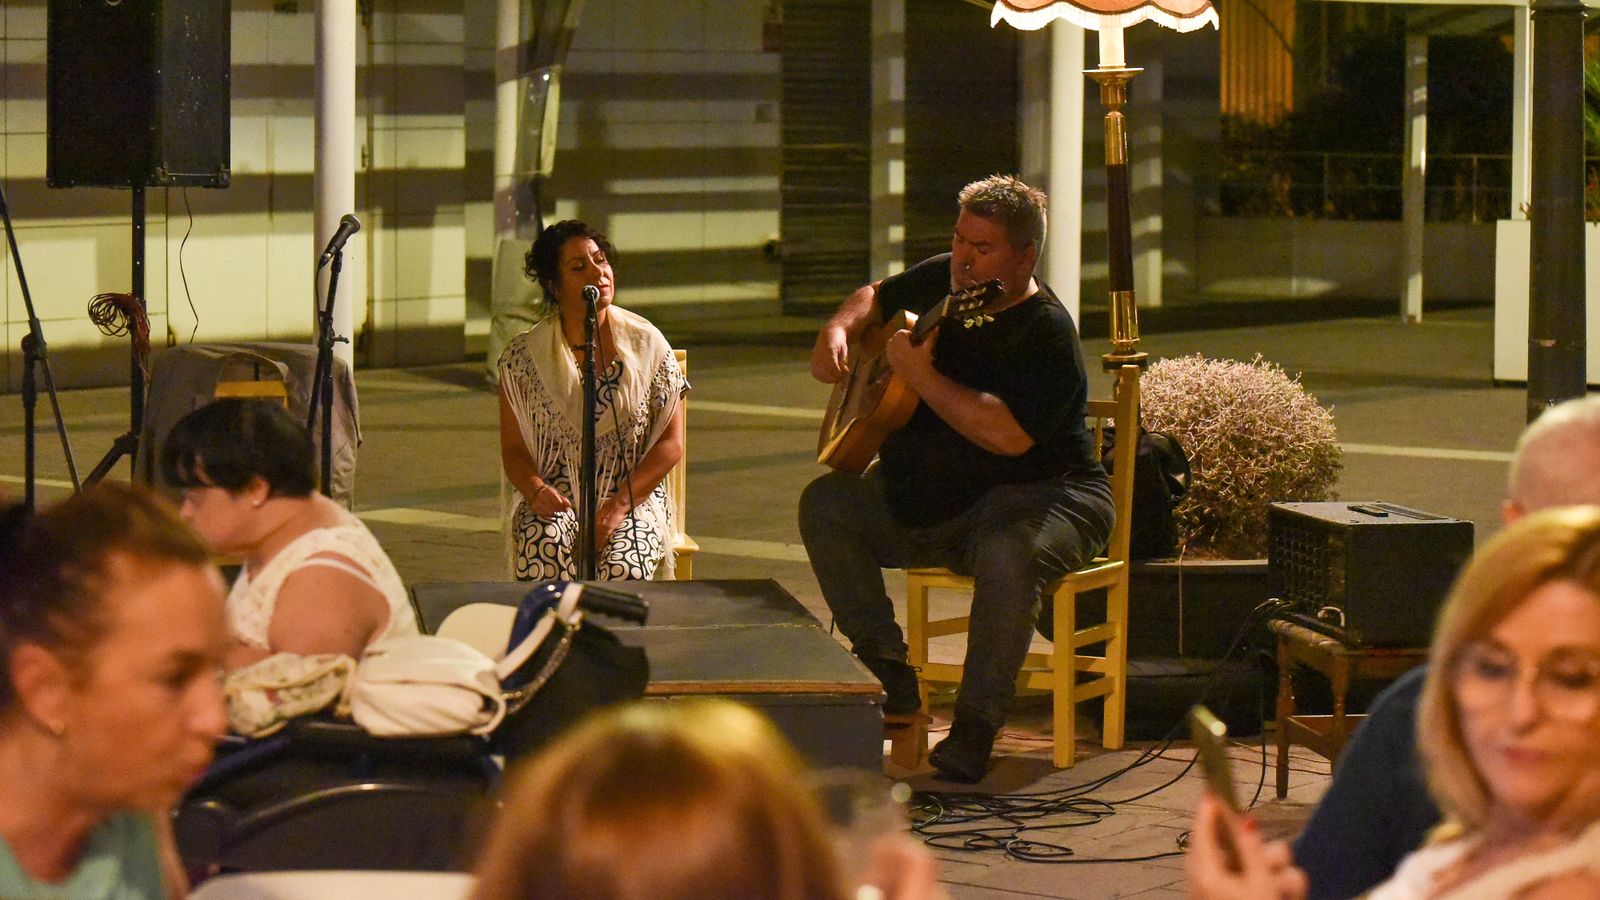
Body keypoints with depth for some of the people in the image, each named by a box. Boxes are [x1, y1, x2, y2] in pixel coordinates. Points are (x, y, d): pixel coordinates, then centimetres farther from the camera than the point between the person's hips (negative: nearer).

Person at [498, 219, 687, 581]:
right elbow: (513, 449, 6)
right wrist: (537, 491, -17)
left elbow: (671, 443, 1)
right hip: (555, 499, 0)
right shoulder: (523, 357, 3)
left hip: (635, 498, 0)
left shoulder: (647, 344, 2)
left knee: (620, 565, -33)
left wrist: (619, 505, -13)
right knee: (544, 551, -35)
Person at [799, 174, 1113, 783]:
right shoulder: (939, 280, 3)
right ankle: (889, 675, -3)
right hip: (920, 498, 8)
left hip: (1035, 494, -8)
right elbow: (877, 297, 25)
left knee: (1007, 556, -39)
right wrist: (839, 330, 3)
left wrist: (922, 377, -33)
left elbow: (1011, 435, -35)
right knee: (825, 503, -4)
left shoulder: (1046, 334, -21)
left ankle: (976, 726, -26)